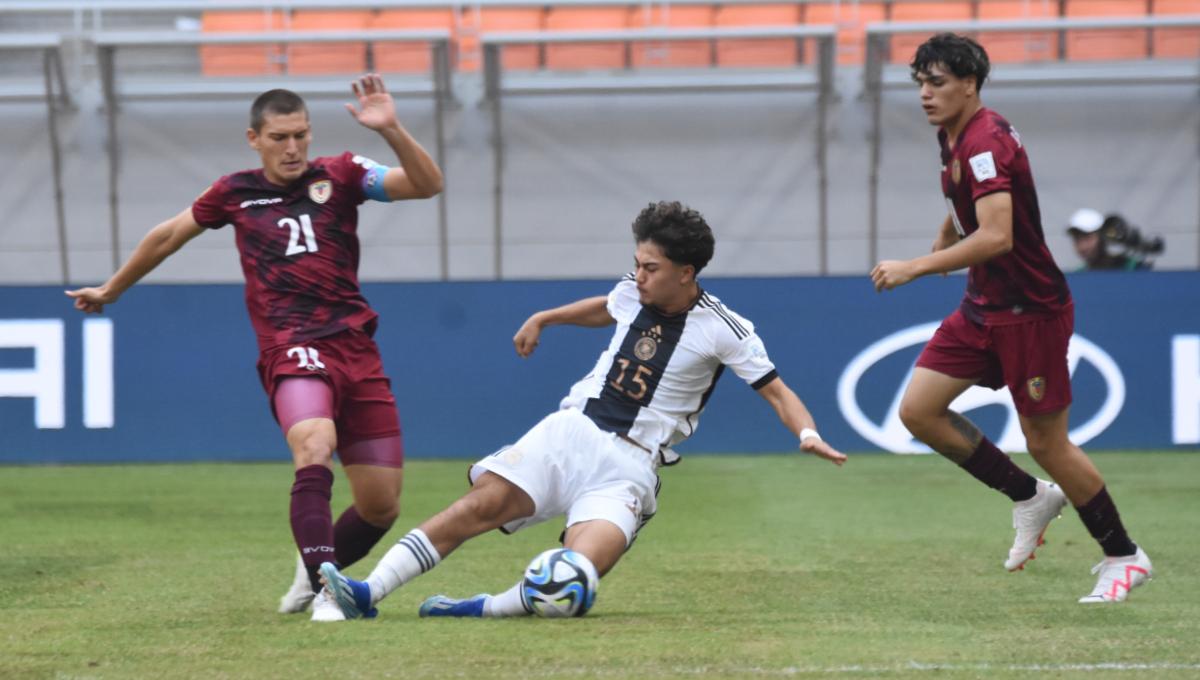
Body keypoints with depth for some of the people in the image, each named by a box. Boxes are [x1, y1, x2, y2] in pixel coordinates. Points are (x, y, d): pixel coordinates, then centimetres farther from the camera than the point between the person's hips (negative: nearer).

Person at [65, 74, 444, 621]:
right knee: (314, 448, -34)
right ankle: (325, 593, -35)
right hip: (291, 350, -2)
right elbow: (169, 236, 26)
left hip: (355, 348, 2)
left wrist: (391, 131, -22)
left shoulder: (340, 175, 7)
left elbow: (427, 184, -5)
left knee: (381, 506, 2)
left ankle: (315, 572, 32)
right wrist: (111, 290, 37)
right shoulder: (235, 193, 9)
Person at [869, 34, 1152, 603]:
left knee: (1046, 443, -2)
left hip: (1031, 311, -9)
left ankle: (1124, 557, 14)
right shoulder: (952, 138, 7)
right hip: (983, 309, 9)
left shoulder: (986, 142, -23)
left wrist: (915, 268, -33)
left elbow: (996, 237, -34)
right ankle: (1029, 497, 14)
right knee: (918, 410, 0)